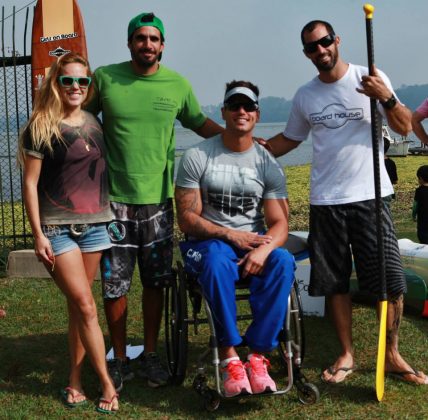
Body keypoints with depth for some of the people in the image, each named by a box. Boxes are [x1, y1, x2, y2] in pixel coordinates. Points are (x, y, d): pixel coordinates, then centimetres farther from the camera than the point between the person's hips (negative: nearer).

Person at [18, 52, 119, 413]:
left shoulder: (94, 123, 10)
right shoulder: (41, 128, -6)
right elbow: (30, 183, -6)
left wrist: (111, 218, 15)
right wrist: (38, 234, -11)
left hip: (95, 225, 5)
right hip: (58, 229, -5)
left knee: (77, 306, 9)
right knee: (86, 306, -8)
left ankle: (76, 381, 20)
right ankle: (107, 384, 2)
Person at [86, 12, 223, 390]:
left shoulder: (178, 84, 3)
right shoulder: (104, 78, -2)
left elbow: (199, 123, 17)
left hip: (157, 199, 2)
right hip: (113, 199, -1)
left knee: (155, 283, 10)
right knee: (114, 285, 4)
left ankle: (150, 354, 26)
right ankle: (119, 359, 21)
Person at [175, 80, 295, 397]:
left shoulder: (268, 164, 4)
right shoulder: (197, 157, -2)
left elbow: (280, 223, -1)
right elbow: (187, 219, -5)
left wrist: (263, 249, -24)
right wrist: (230, 235, -17)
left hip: (254, 241, 2)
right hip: (209, 241, -2)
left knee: (283, 261, -31)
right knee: (217, 261, -38)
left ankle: (258, 356, -28)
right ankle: (229, 356, -30)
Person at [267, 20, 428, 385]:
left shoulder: (371, 78, -2)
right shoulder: (304, 96, 8)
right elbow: (290, 139, 19)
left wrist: (385, 97, -22)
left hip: (370, 196, -3)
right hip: (325, 201, 3)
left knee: (390, 280, -2)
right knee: (335, 282, 9)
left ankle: (392, 356, 14)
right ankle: (347, 354, 23)